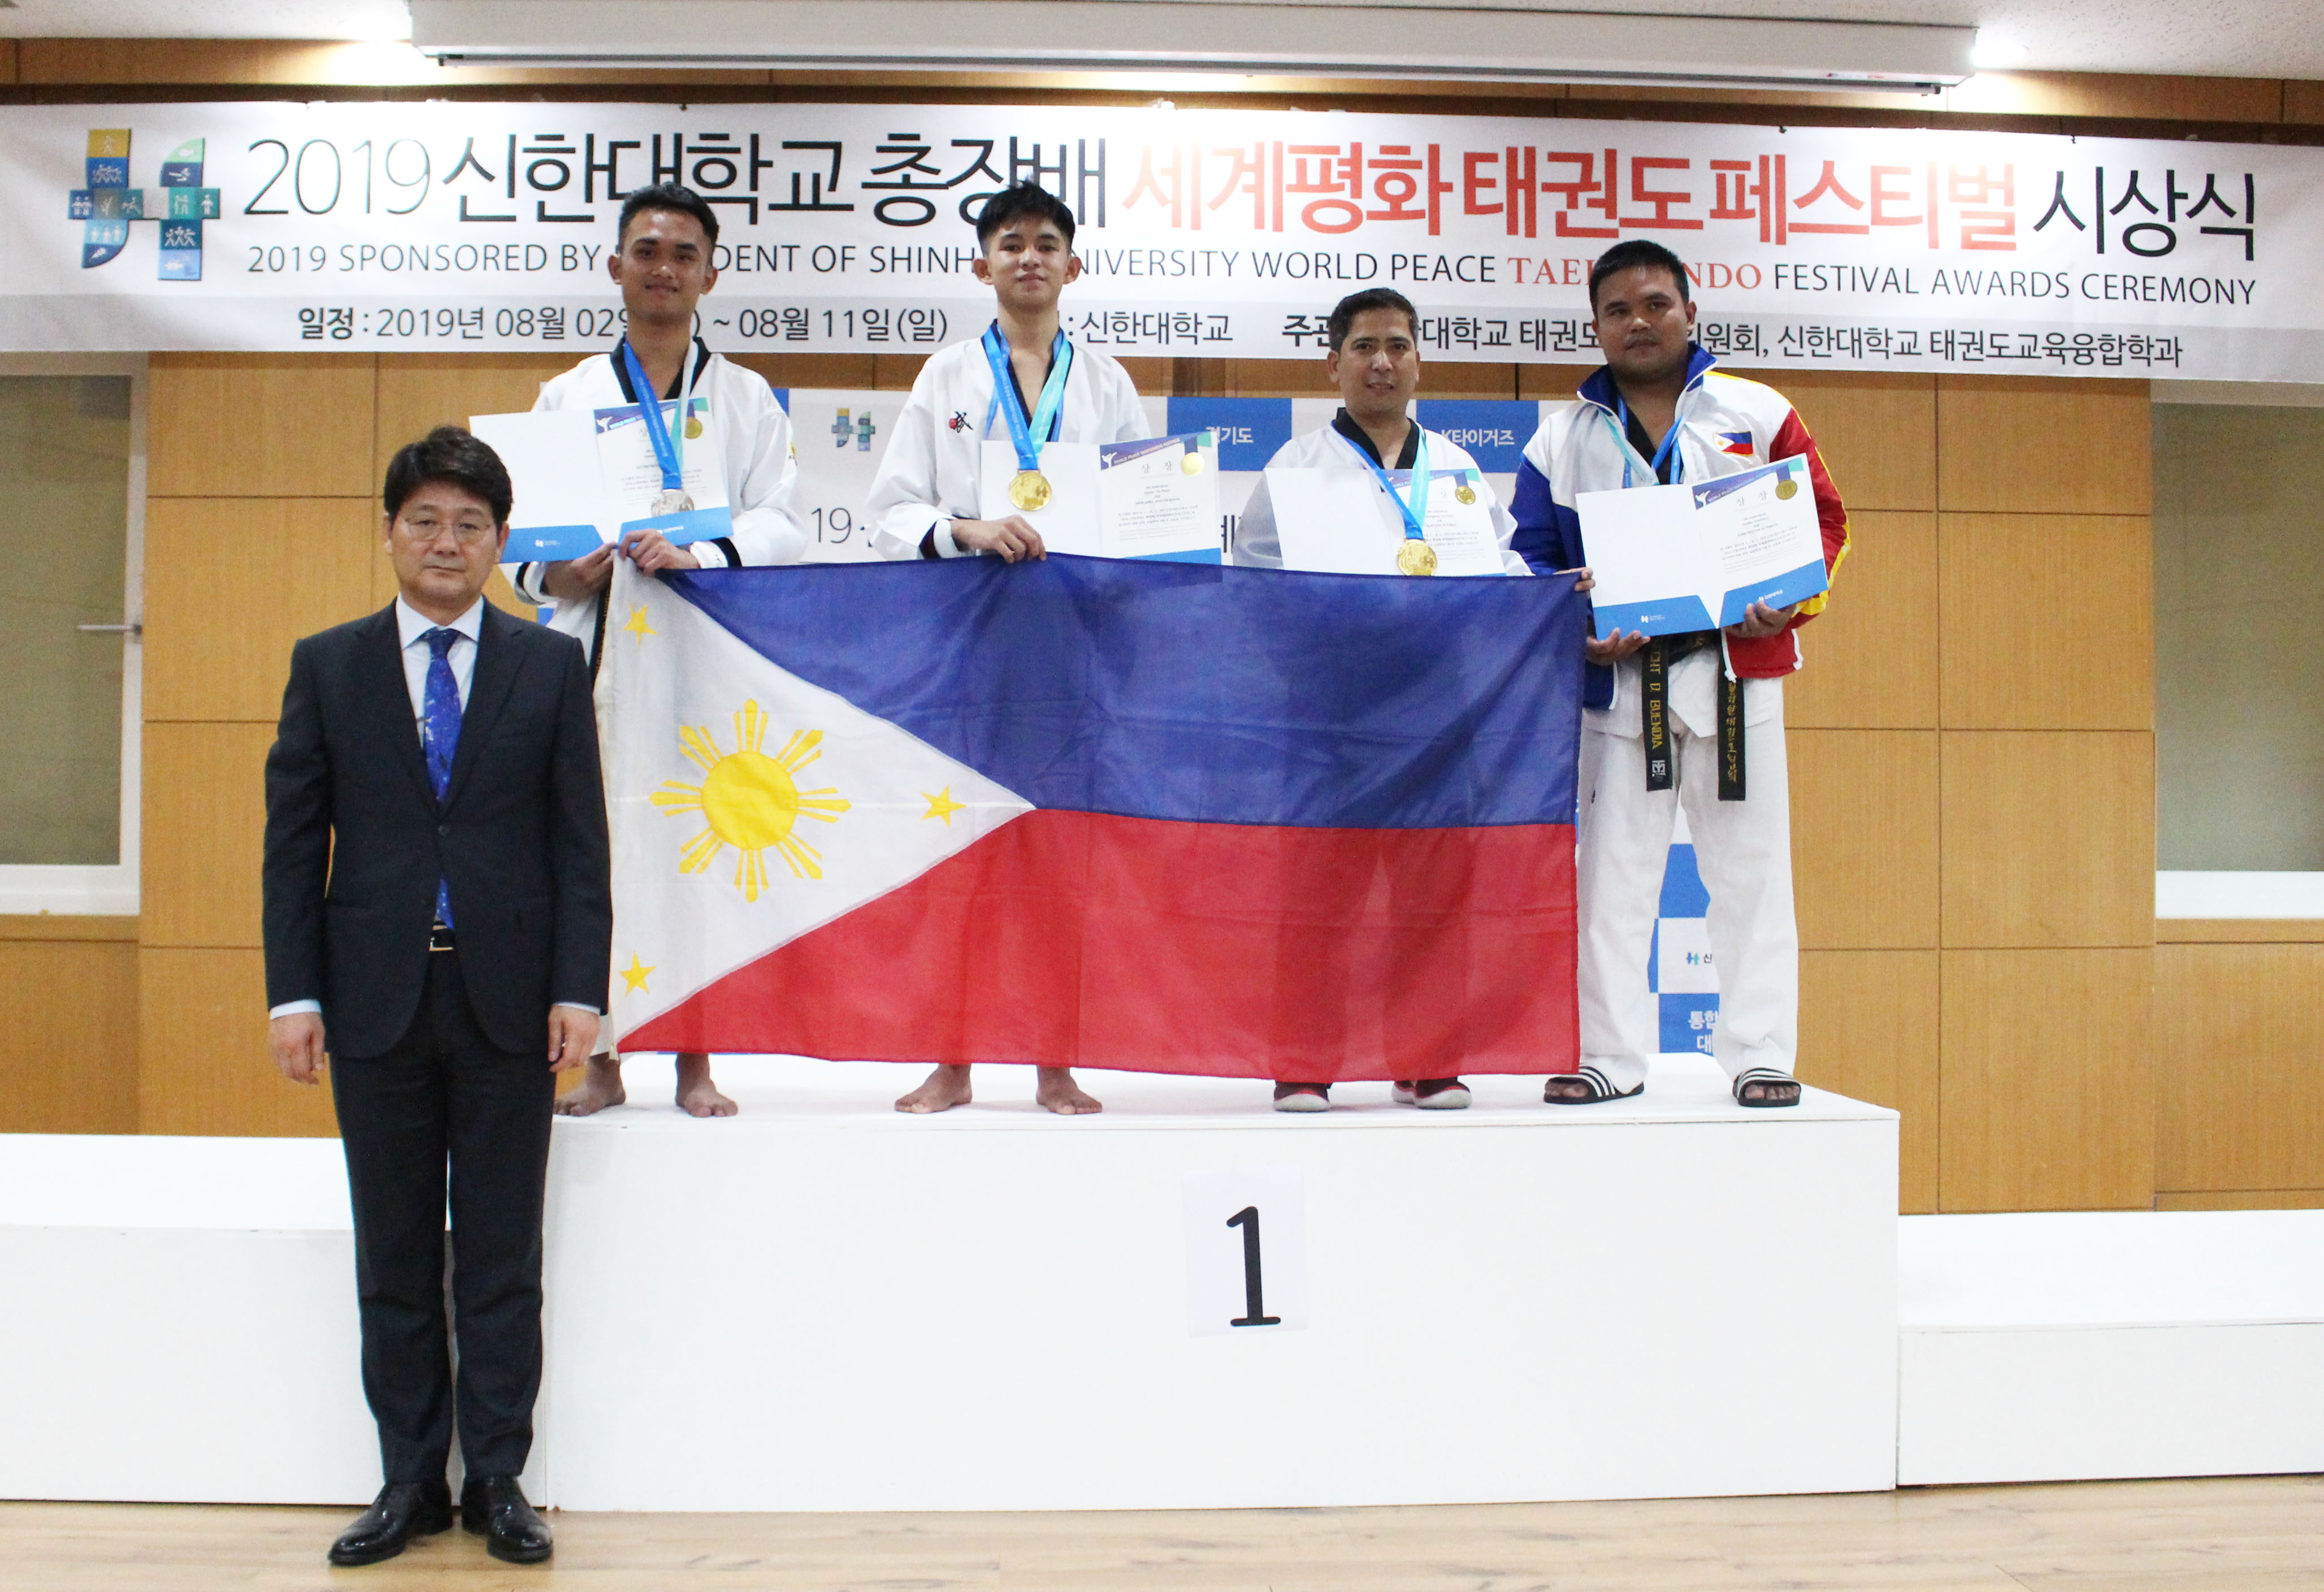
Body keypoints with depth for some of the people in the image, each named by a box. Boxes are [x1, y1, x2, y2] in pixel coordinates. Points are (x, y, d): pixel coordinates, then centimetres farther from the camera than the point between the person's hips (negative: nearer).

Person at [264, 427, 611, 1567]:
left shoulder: (550, 666, 5)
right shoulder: (327, 666, 8)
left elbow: (581, 840, 2)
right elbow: (294, 839, 5)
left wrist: (579, 987, -6)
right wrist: (294, 991, -3)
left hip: (507, 998, -1)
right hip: (377, 995, 1)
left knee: (502, 1257, 6)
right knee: (394, 1258, 9)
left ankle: (497, 1481, 16)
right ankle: (409, 1482, 20)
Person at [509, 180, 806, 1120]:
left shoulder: (747, 398, 12)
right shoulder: (567, 396, 15)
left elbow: (781, 527, 0)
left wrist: (693, 555, -18)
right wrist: (554, 573, -11)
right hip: (593, 647, 1)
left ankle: (695, 1065, 6)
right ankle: (602, 1061, 10)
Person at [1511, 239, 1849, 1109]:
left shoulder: (1758, 415, 6)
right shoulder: (1564, 436, 9)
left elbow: (1824, 519, 6)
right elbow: (1530, 561, 8)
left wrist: (1787, 606, -11)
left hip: (1735, 669, -1)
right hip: (1614, 678, 1)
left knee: (1748, 868, 2)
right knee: (1610, 872, 4)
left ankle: (1761, 1055, 10)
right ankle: (1610, 1054, 14)